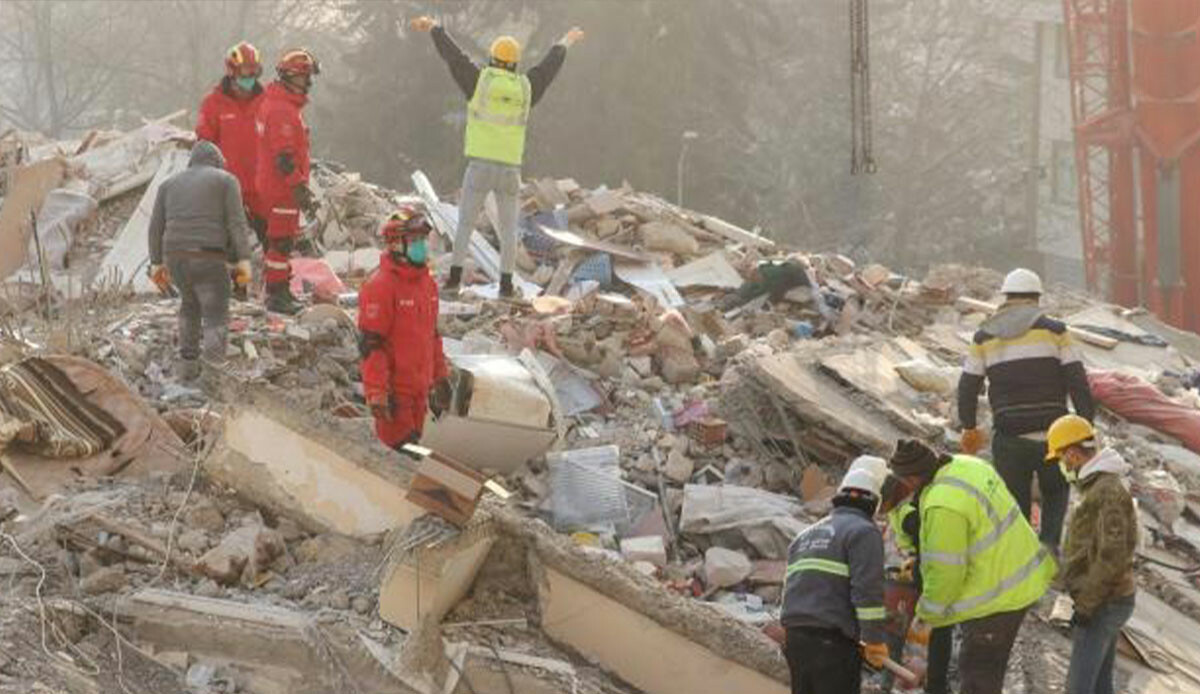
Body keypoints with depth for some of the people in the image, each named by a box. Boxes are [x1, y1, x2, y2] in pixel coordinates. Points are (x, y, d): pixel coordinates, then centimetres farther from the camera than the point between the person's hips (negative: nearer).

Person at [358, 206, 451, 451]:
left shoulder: (427, 282, 11)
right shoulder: (380, 286, -17)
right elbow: (370, 345, -18)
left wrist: (440, 376, 20)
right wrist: (376, 393, -21)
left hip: (419, 387, 8)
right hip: (395, 389, -8)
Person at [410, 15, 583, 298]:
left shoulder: (480, 80, -3)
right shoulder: (525, 86, 4)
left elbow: (452, 54, 7)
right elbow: (549, 65, 22)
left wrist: (433, 27, 22)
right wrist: (565, 43, 40)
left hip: (479, 165, -2)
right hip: (510, 168, 2)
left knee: (465, 222, 6)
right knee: (508, 228, 8)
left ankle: (455, 276, 1)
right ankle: (506, 283, 3)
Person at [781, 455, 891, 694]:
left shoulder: (805, 535, 23)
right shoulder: (863, 531, -3)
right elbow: (868, 589, -14)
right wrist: (875, 640, -10)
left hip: (795, 638, 8)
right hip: (833, 641, -8)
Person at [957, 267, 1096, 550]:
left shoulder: (985, 337, 6)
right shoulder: (1054, 331, 0)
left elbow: (967, 387, 9)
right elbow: (1078, 382, -4)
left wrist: (969, 428, 23)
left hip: (1009, 441, 1)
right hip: (1052, 437, -1)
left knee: (1015, 505, 11)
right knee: (1056, 493, 21)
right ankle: (1049, 547, 2)